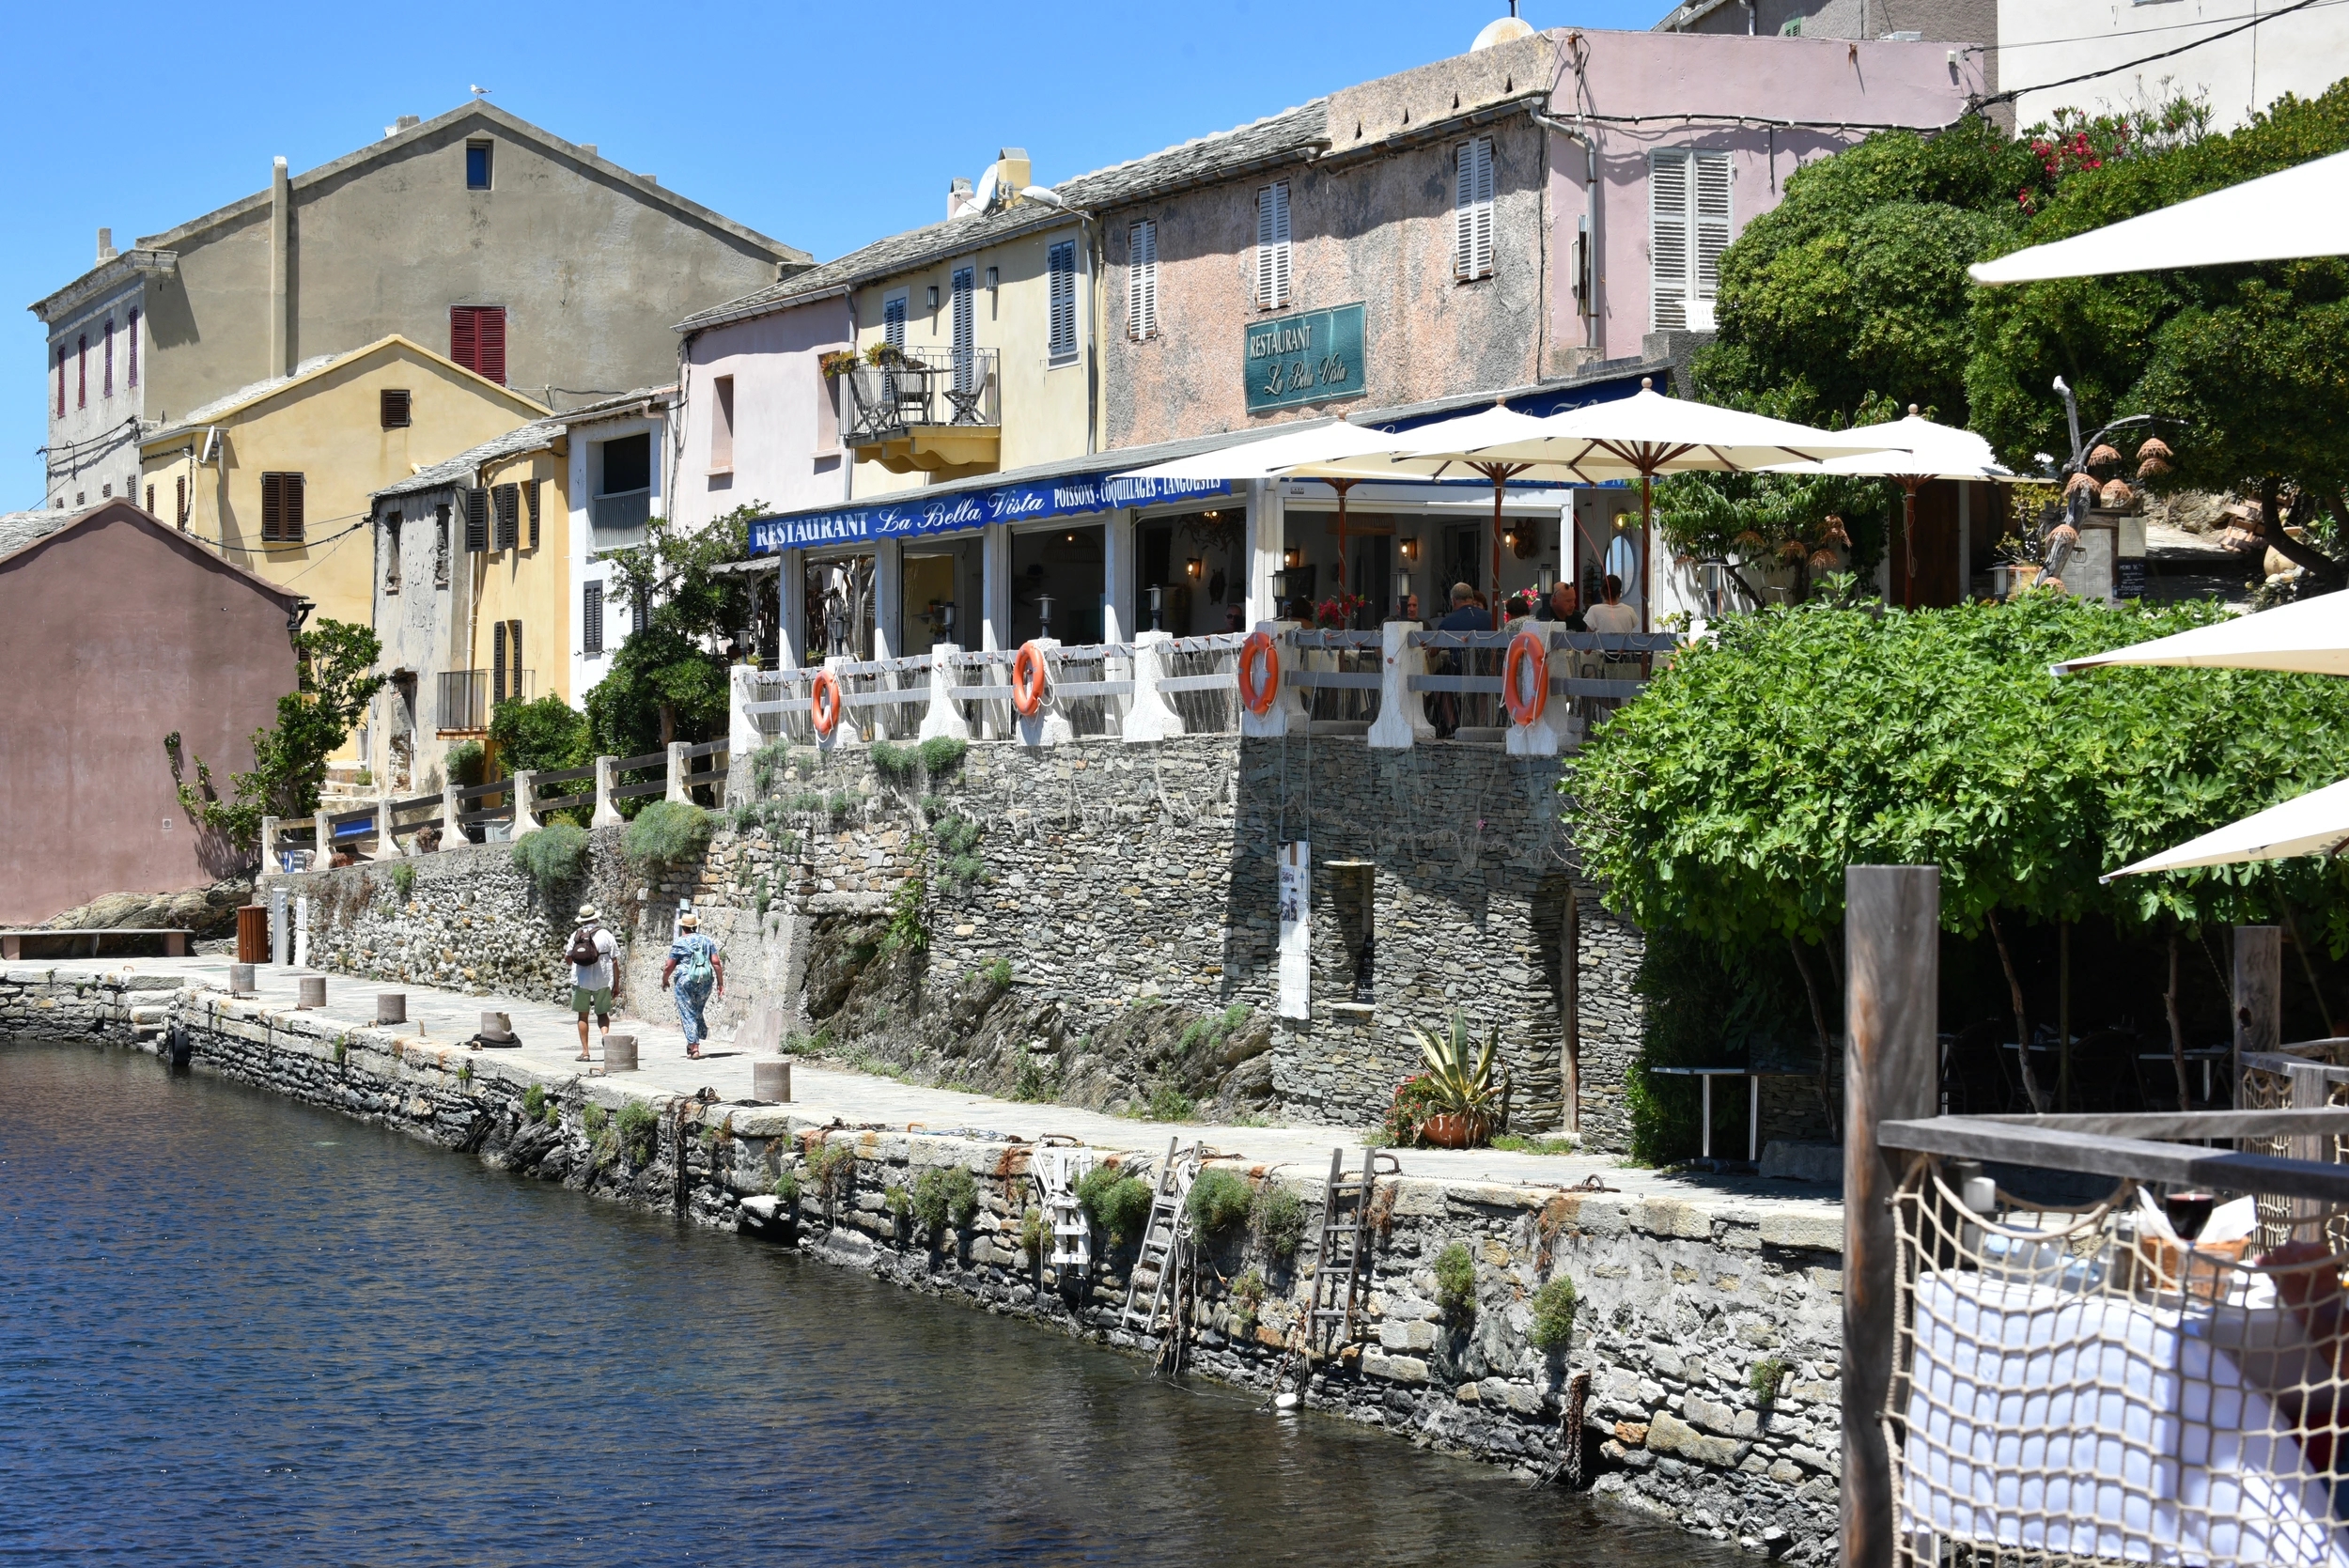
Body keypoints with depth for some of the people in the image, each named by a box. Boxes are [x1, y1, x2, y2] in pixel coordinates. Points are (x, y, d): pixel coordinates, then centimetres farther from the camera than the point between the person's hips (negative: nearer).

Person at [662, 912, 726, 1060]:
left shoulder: (679, 944, -3)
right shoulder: (707, 941, 7)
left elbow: (669, 966, -3)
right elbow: (716, 962, 1)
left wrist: (664, 980, 15)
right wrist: (720, 983, 6)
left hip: (686, 982, -4)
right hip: (705, 981, 4)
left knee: (688, 1015, 1)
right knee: (697, 1012, 19)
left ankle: (694, 1047, -5)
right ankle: (693, 1043, 22)